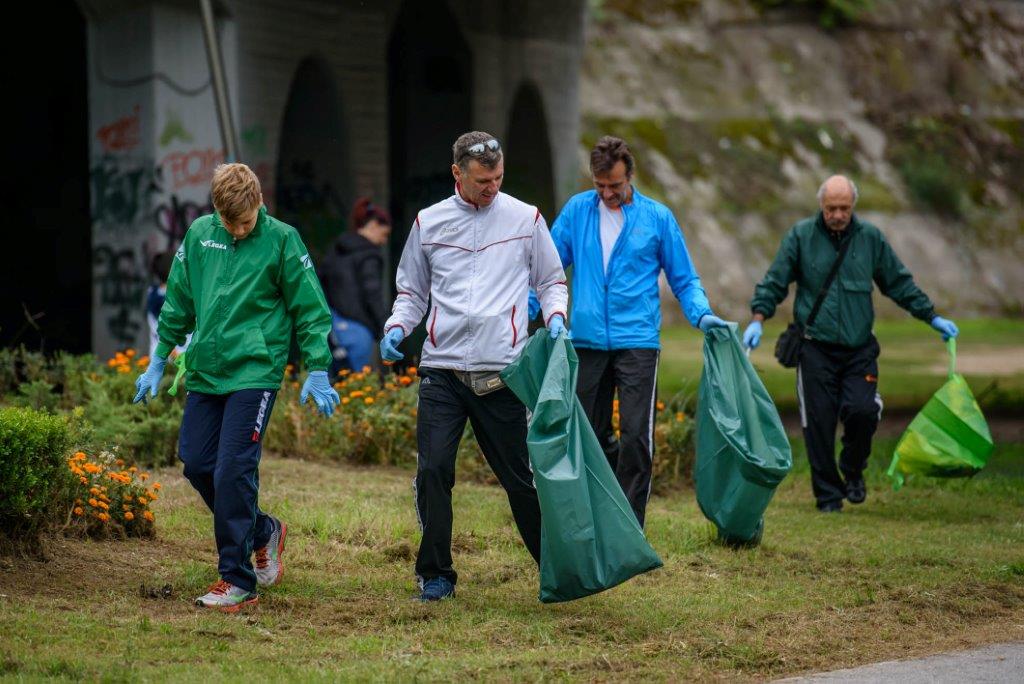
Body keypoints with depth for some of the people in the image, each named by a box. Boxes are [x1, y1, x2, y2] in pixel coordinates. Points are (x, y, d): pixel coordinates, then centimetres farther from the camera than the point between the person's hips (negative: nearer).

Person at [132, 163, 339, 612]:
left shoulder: (281, 239, -5)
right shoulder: (199, 235, 7)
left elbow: (310, 308, -1)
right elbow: (177, 302, 17)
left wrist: (318, 372, -3)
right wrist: (158, 361, 17)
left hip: (255, 372, -5)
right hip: (205, 372, 6)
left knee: (233, 470, -11)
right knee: (197, 463, 4)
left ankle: (237, 581, -5)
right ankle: (263, 533, 27)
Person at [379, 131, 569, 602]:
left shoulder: (525, 219, 6)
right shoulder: (429, 223, 9)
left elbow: (551, 280, 14)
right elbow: (412, 291, 18)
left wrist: (555, 315, -6)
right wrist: (397, 327, -1)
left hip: (502, 373, -1)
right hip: (441, 369, 1)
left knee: (519, 475, 3)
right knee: (433, 470, -9)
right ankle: (436, 575, 3)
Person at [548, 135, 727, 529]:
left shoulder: (657, 217, 3)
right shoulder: (577, 211, 6)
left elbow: (683, 278, 8)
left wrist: (701, 314, -10)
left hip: (637, 343, -2)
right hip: (587, 342, 2)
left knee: (636, 437, -9)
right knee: (590, 436, 10)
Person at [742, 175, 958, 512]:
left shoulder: (870, 237, 6)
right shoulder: (801, 236, 0)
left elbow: (899, 282, 15)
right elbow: (774, 282, 3)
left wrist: (932, 317, 14)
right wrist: (758, 319, -10)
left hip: (859, 348, 1)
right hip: (816, 349, -1)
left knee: (862, 411, -15)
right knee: (819, 422, -3)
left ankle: (853, 471, 13)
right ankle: (828, 494, 10)